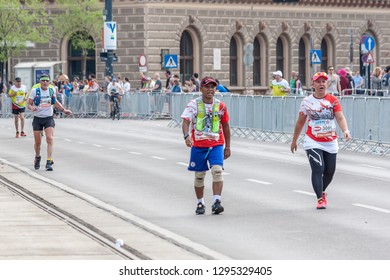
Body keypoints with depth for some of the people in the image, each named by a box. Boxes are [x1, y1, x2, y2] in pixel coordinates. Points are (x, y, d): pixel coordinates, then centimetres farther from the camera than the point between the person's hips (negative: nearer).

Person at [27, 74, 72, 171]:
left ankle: (49, 162, -20)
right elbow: (29, 104, -5)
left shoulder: (51, 91, 3)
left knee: (50, 138, -18)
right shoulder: (35, 91, -6)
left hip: (49, 118, 1)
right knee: (37, 141, 7)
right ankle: (37, 157, 37)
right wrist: (32, 107, -27)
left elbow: (55, 102, 21)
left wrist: (64, 110, 15)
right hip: (37, 118, -1)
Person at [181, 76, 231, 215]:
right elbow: (186, 121, -12)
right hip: (198, 145, -1)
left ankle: (216, 202, -19)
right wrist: (187, 135, -32)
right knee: (199, 175, 7)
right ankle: (200, 203, 23)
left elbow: (225, 126, 14)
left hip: (216, 144, 1)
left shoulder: (220, 106, 4)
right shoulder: (194, 104, -3)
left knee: (217, 171, -18)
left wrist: (227, 147, 14)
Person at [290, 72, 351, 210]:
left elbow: (340, 118, -13)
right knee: (318, 169, -16)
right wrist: (294, 141, 13)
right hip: (313, 142, -2)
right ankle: (320, 199, -12)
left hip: (330, 142, 2)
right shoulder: (306, 101, -1)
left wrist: (345, 130, -32)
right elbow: (300, 122, 9)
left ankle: (322, 192, 36)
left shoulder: (333, 100, -1)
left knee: (330, 171, 8)